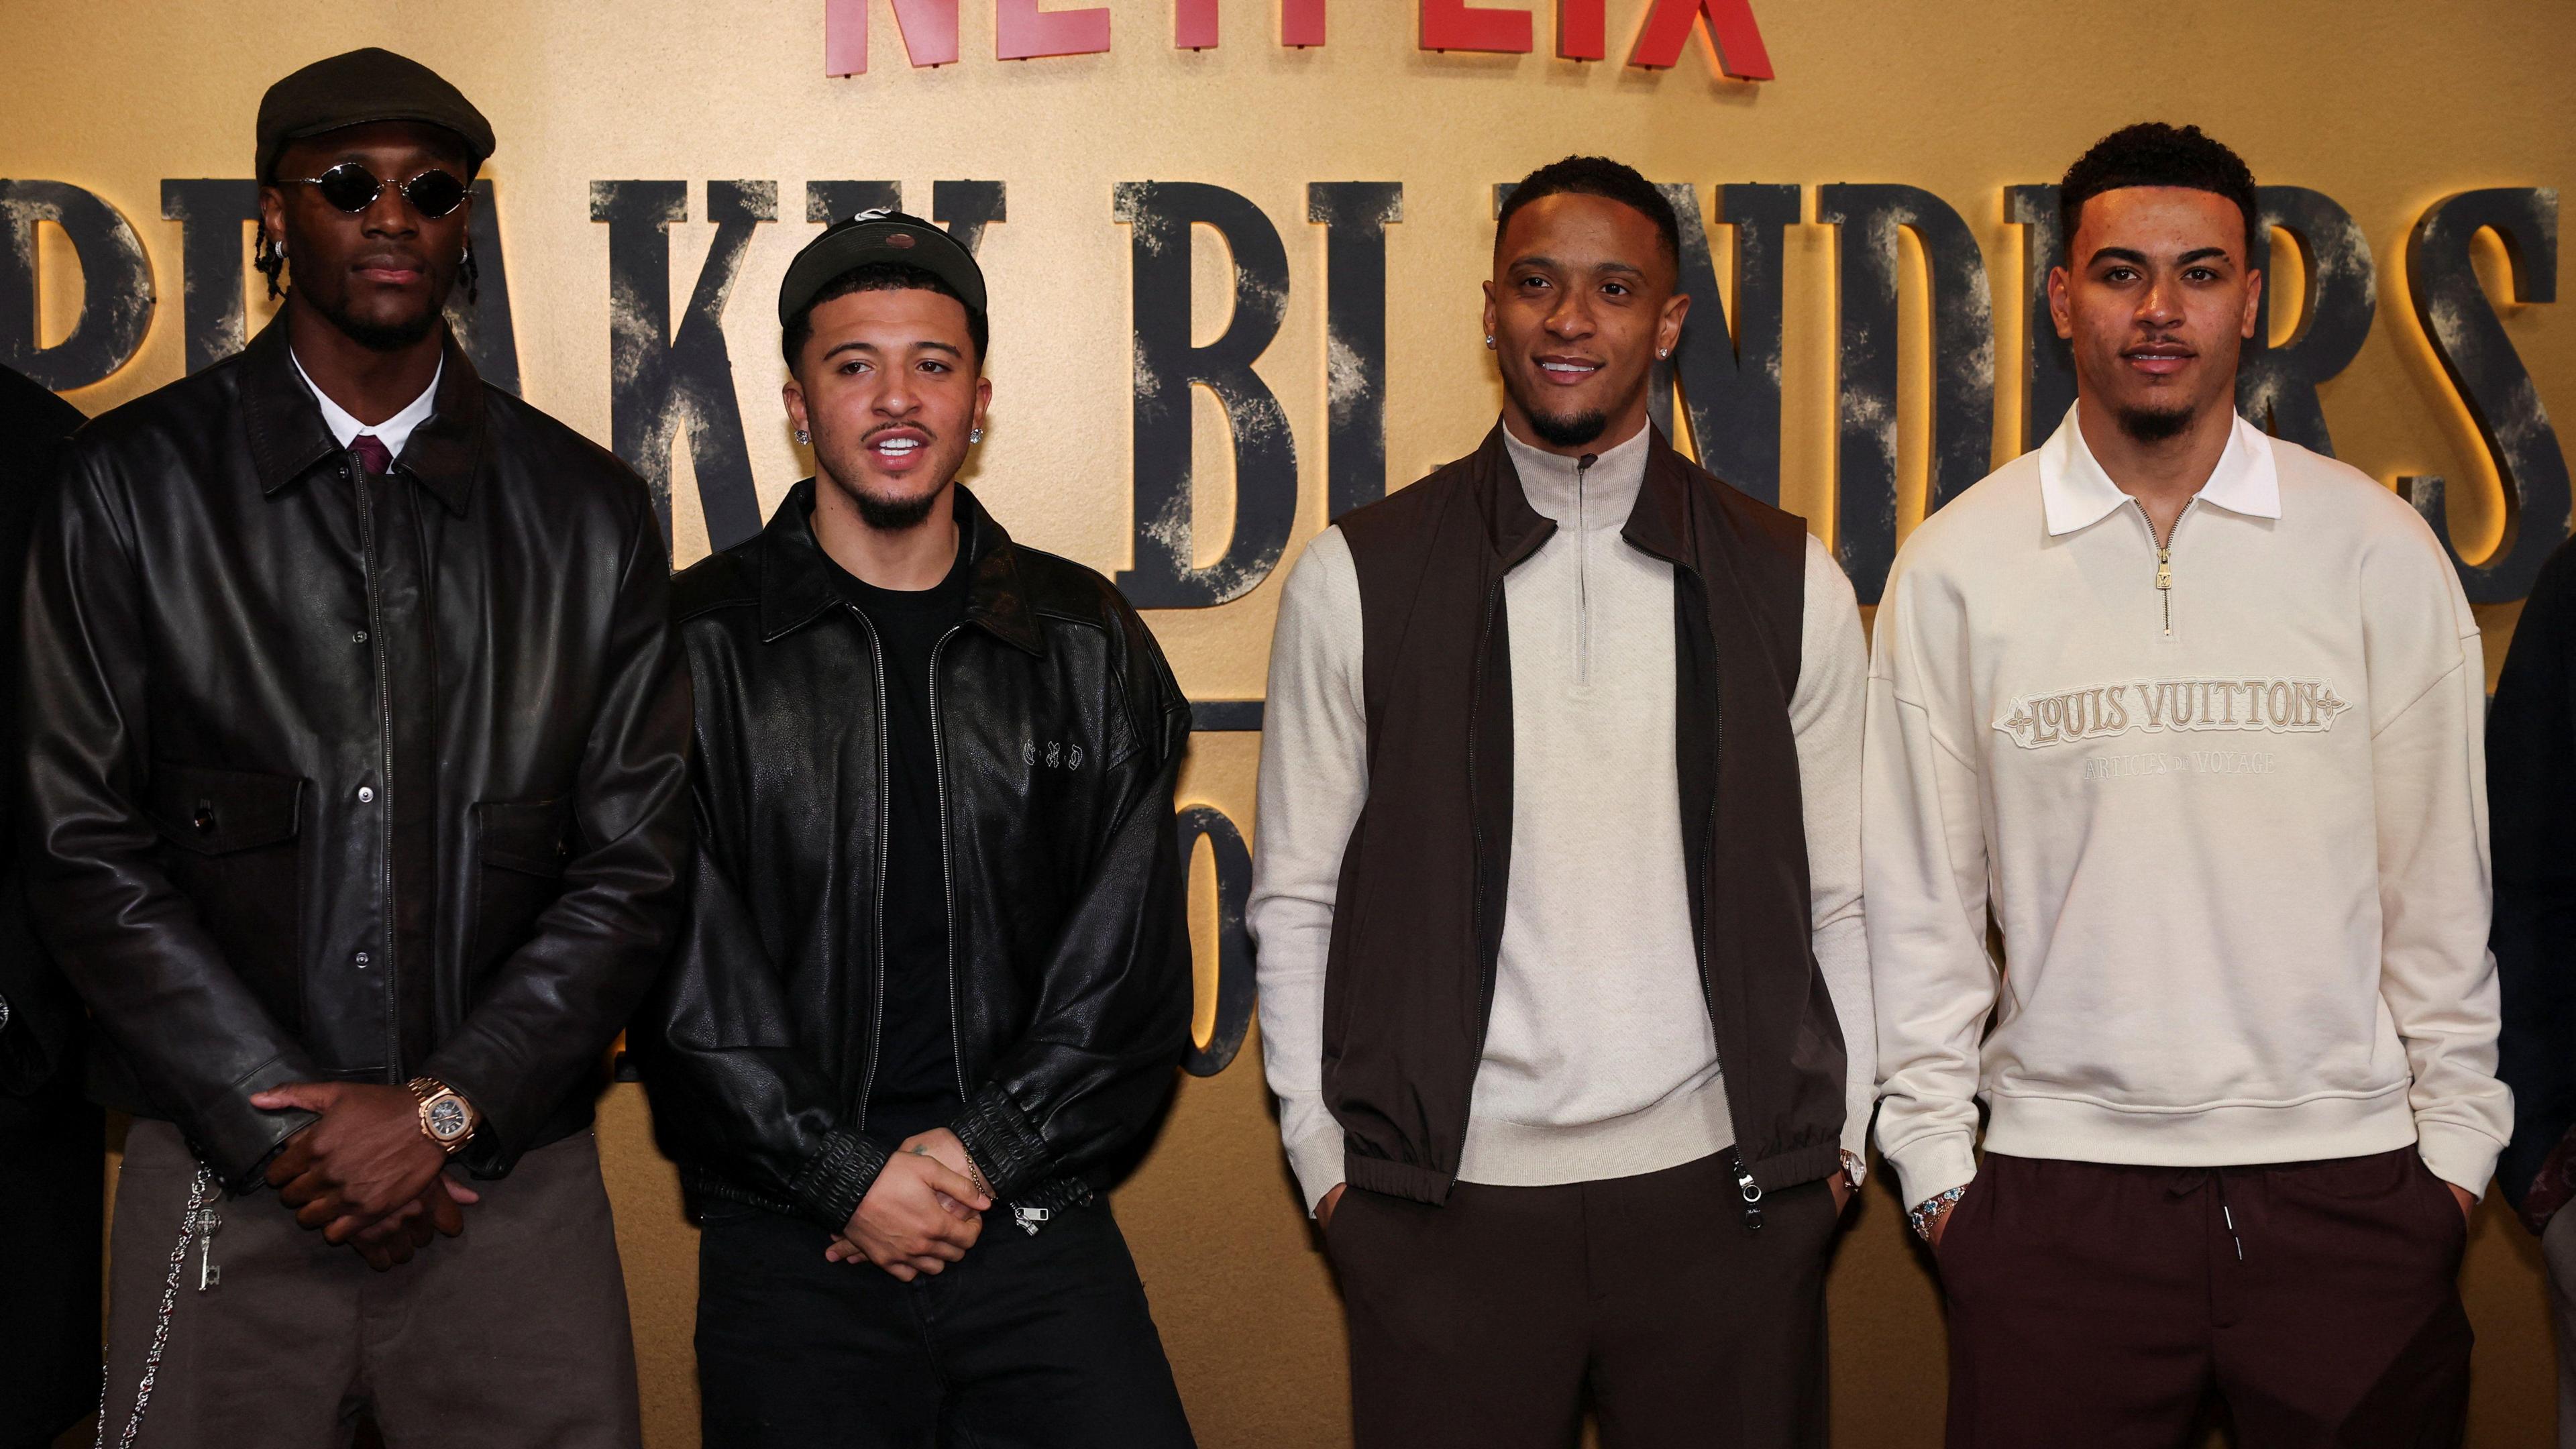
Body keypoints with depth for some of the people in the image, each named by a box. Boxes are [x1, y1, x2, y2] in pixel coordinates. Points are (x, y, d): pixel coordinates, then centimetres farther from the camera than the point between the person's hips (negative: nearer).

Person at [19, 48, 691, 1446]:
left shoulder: (588, 510, 6)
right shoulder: (134, 481, 2)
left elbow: (635, 857, 4)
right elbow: (84, 845, -1)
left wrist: (450, 1107, -7)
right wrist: (283, 1125, -7)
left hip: (510, 1176, 1)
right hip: (226, 1178, -1)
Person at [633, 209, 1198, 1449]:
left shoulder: (1086, 642, 7)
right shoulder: (699, 644, 1)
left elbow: (1131, 963, 4)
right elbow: (681, 966, -4)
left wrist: (981, 1156, -6)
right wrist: (848, 1175, -9)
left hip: (1038, 1229, 2)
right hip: (791, 1251, -1)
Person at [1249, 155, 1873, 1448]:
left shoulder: (1790, 585, 6)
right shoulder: (1356, 578, 3)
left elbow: (1840, 900, 9)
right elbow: (1295, 898, 5)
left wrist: (1835, 1145, 3)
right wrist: (1325, 1159, 0)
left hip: (1719, 1194, 1)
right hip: (1446, 1206, -1)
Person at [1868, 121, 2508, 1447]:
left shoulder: (2377, 547, 3)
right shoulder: (1955, 566, 1)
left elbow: (2442, 872, 6)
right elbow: (1919, 890, 5)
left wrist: (2456, 1138, 5)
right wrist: (1933, 1155, 3)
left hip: (2346, 1175, 1)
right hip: (2058, 1187, 0)